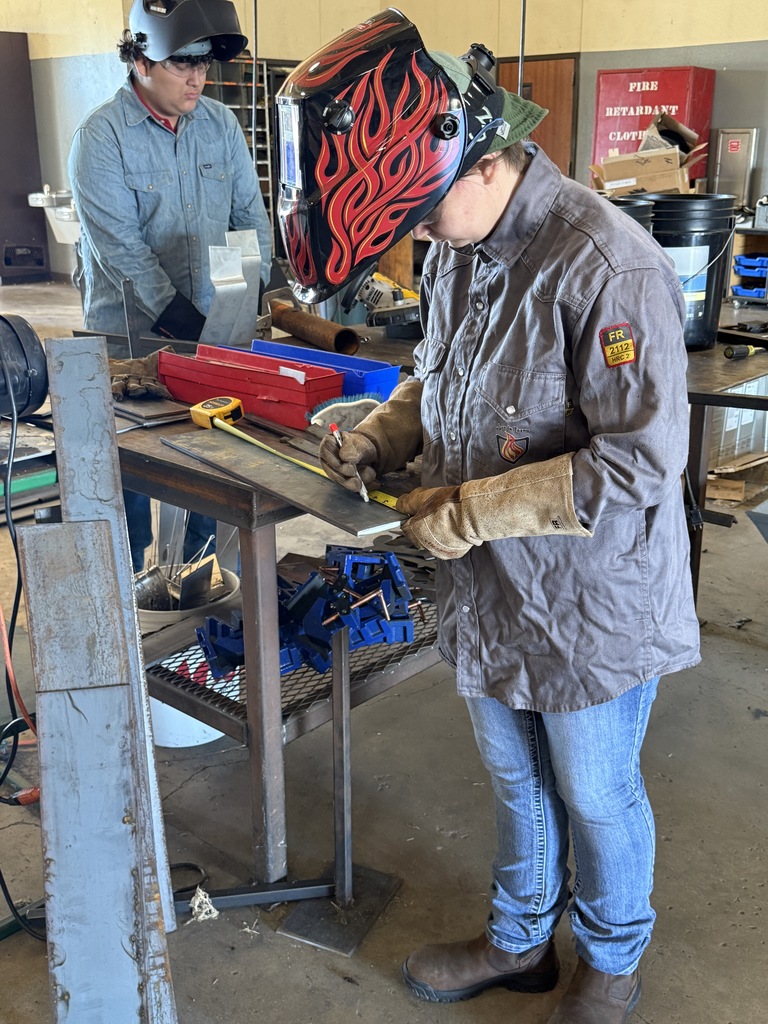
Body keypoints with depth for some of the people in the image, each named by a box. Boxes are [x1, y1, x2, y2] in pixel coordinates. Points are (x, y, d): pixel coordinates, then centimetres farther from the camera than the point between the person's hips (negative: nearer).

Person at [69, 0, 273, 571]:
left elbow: (251, 217, 8)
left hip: (217, 327, 4)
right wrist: (190, 326, -22)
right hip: (130, 339, -4)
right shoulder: (102, 137, -10)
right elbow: (122, 250, -17)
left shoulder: (221, 124, 5)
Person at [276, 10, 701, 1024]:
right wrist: (382, 434, -3)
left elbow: (640, 462, -28)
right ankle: (519, 939, 50)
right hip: (488, 595, 7)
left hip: (591, 606, -7)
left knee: (596, 797, 17)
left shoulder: (608, 267, -27)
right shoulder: (454, 249, 0)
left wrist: (471, 511, -22)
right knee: (515, 781, 25)